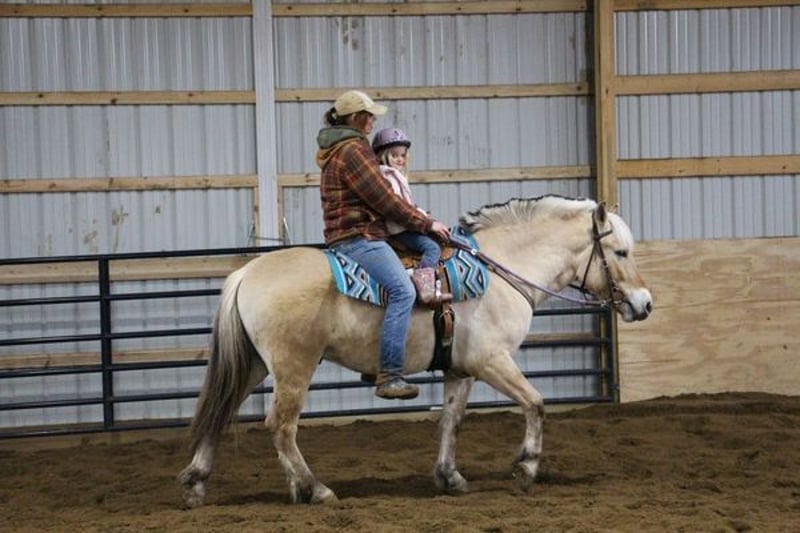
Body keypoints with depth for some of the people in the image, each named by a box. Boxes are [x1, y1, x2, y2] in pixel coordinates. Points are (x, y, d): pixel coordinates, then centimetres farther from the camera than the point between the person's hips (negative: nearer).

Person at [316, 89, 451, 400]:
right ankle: (389, 376, -34)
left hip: (345, 237, 11)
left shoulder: (336, 151, 22)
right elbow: (385, 201, -15)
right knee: (402, 290, -26)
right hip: (359, 237, -11)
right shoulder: (353, 150, -12)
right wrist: (426, 223, -7)